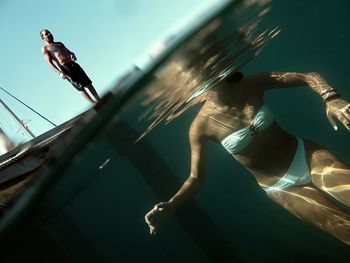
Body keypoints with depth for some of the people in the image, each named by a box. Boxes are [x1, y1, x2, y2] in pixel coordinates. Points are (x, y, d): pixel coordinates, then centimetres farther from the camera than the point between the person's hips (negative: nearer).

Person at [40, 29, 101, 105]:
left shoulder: (59, 43, 25)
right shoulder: (45, 48, 5)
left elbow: (69, 52, 23)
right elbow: (49, 62, -6)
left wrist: (73, 55, -4)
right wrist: (60, 73, -20)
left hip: (74, 64, 6)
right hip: (65, 68, -6)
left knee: (88, 83, 1)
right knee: (80, 87, -8)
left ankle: (99, 101, 5)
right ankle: (95, 104, -6)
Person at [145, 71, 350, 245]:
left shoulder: (252, 85, -10)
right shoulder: (201, 126, -15)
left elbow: (310, 77, -8)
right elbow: (196, 179, -8)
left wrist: (330, 99, -29)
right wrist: (171, 206, -26)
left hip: (306, 154, 2)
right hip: (280, 189, -2)